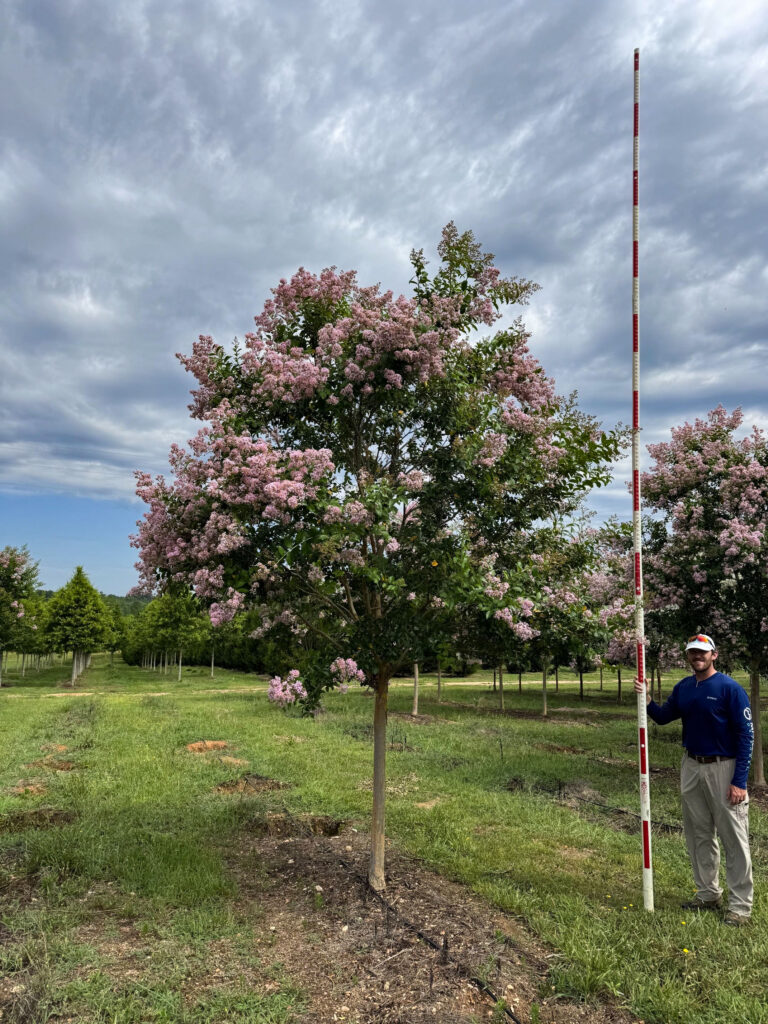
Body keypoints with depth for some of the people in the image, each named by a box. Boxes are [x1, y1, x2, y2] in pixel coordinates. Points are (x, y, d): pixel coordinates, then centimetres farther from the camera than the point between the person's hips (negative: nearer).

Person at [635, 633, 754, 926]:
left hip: (724, 768, -7)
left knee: (734, 838, 0)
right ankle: (708, 894, 30)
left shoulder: (730, 688, -14)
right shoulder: (683, 688, 6)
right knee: (698, 835, 16)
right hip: (691, 767, 7)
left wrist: (739, 781, -18)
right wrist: (646, 698, -5)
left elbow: (746, 735, -15)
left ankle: (740, 904, 11)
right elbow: (662, 717, 15)